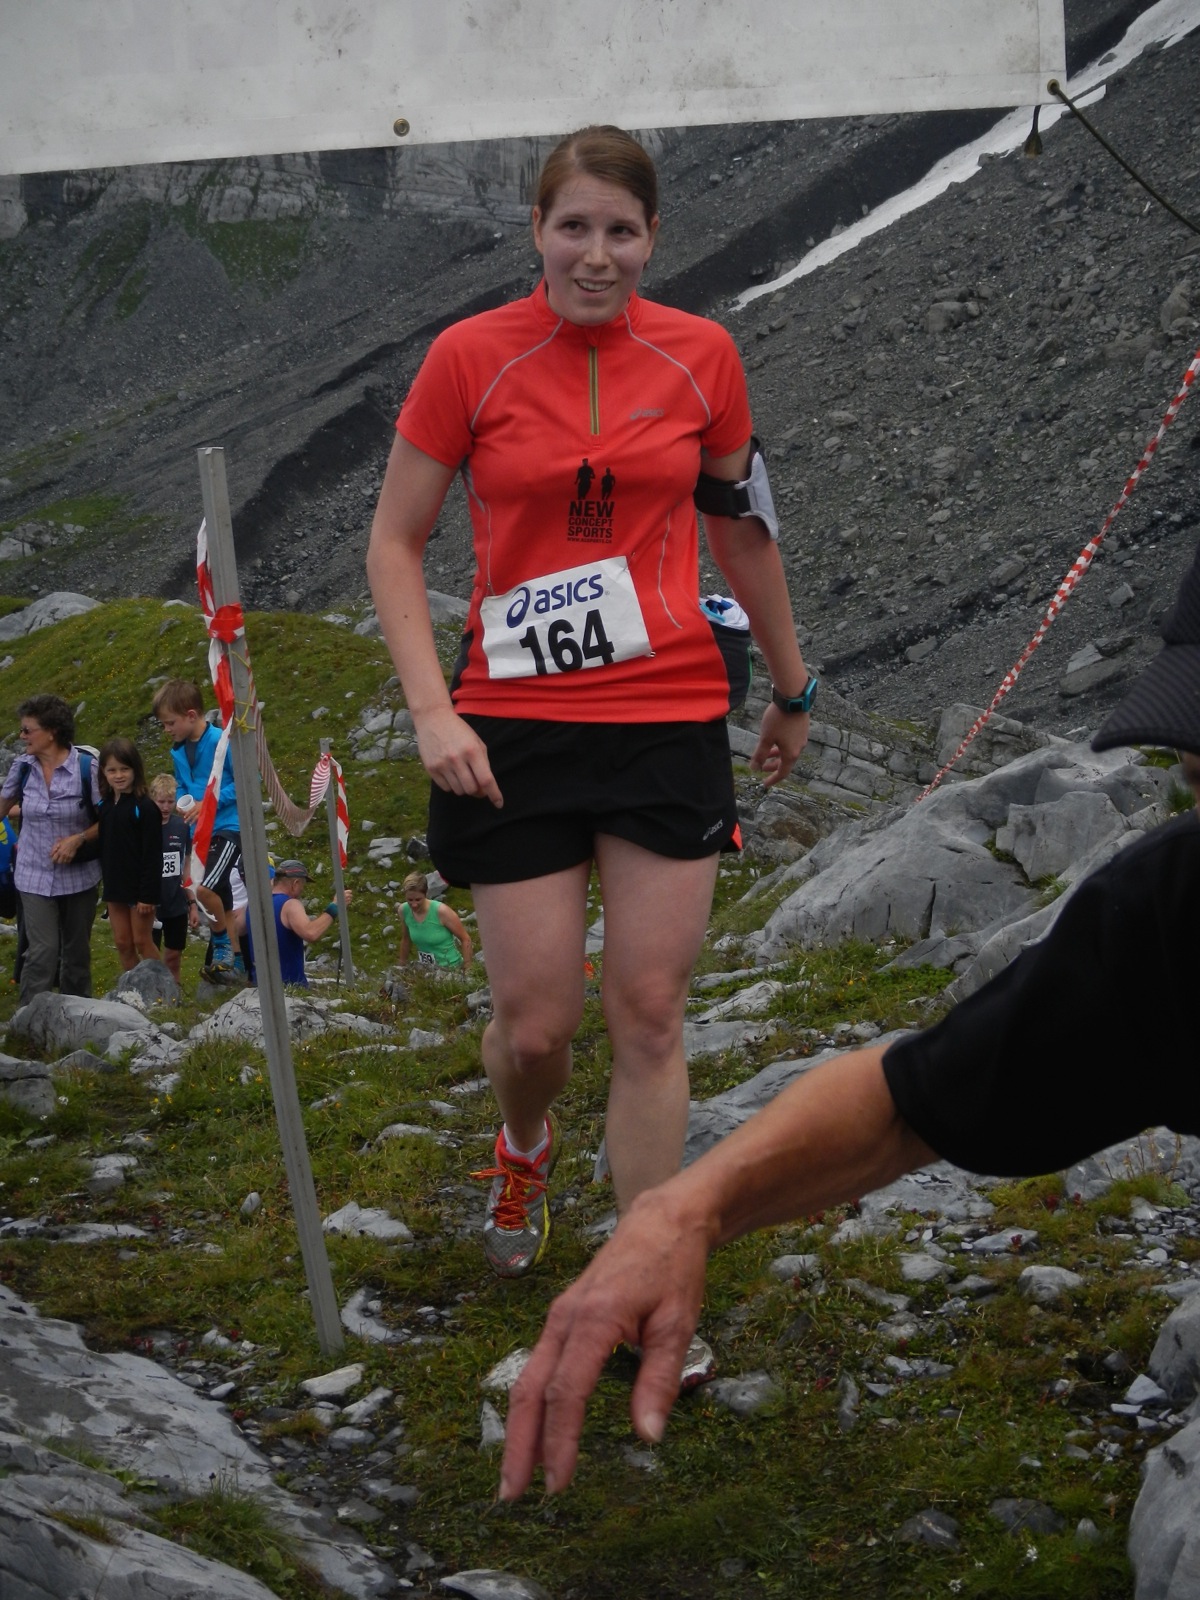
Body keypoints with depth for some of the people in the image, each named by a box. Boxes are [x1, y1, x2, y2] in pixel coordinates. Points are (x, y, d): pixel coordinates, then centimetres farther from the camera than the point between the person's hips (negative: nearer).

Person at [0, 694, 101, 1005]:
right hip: (35, 877, 1)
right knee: (42, 951, -11)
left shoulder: (86, 767, -14)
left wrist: (78, 839, -21)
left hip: (79, 876, -1)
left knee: (77, 950, 12)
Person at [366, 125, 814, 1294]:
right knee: (535, 1024, 2)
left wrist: (790, 691, 23)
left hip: (670, 720, 1)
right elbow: (395, 542, 1)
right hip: (514, 727, -1)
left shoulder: (700, 356, 2)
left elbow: (742, 533, 15)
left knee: (649, 1014, 0)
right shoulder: (471, 357, -4)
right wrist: (432, 710, -11)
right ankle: (522, 1150, 38)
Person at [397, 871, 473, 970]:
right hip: (424, 970, 4)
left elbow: (465, 939, -12)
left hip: (449, 968, -4)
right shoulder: (404, 911, -6)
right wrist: (402, 968, 20)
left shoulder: (441, 912, -20)